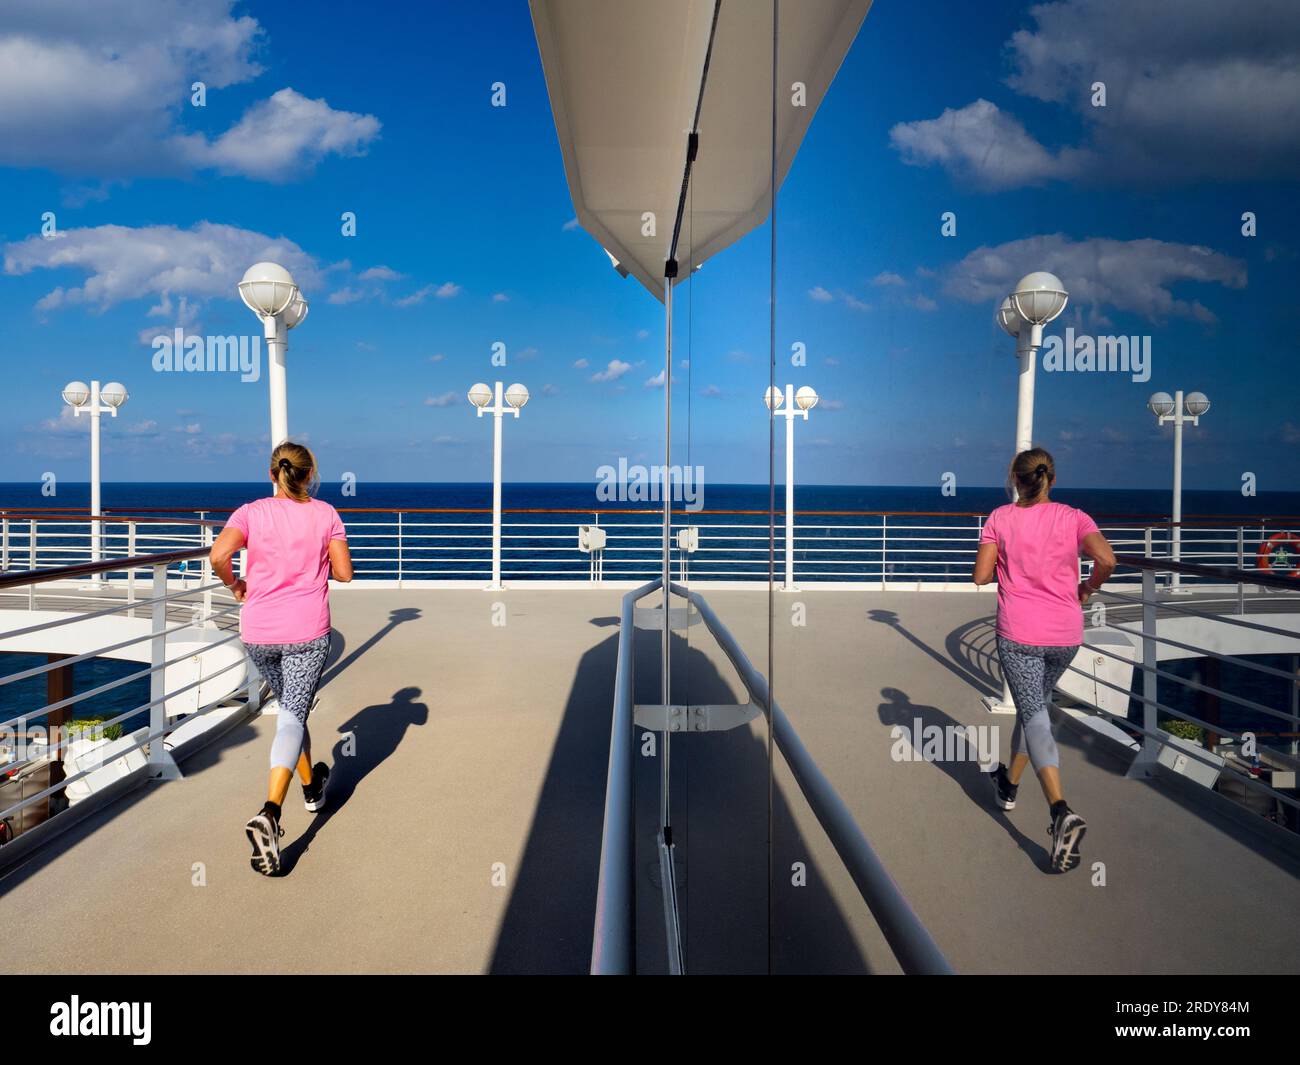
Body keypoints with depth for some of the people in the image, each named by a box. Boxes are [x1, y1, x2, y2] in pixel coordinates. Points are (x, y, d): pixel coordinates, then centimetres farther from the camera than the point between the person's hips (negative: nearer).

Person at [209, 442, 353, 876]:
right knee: (293, 717, -4)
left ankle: (311, 786, 42)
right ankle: (269, 813, -24)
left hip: (258, 634, 3)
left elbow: (218, 555, -16)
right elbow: (344, 572, -5)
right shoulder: (324, 514, -2)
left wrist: (235, 584, 2)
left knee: (290, 707, 23)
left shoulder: (252, 512, 0)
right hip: (307, 633, -2)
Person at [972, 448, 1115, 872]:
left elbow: (981, 576, -7)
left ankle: (1062, 812, -24)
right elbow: (1106, 560, -13)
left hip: (1018, 633, -3)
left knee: (1034, 715, -4)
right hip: (1066, 634, 3)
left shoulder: (1000, 518, -3)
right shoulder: (1072, 517, 1)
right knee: (1036, 704, 23)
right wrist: (1087, 588, 5)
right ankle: (1010, 784, 40)